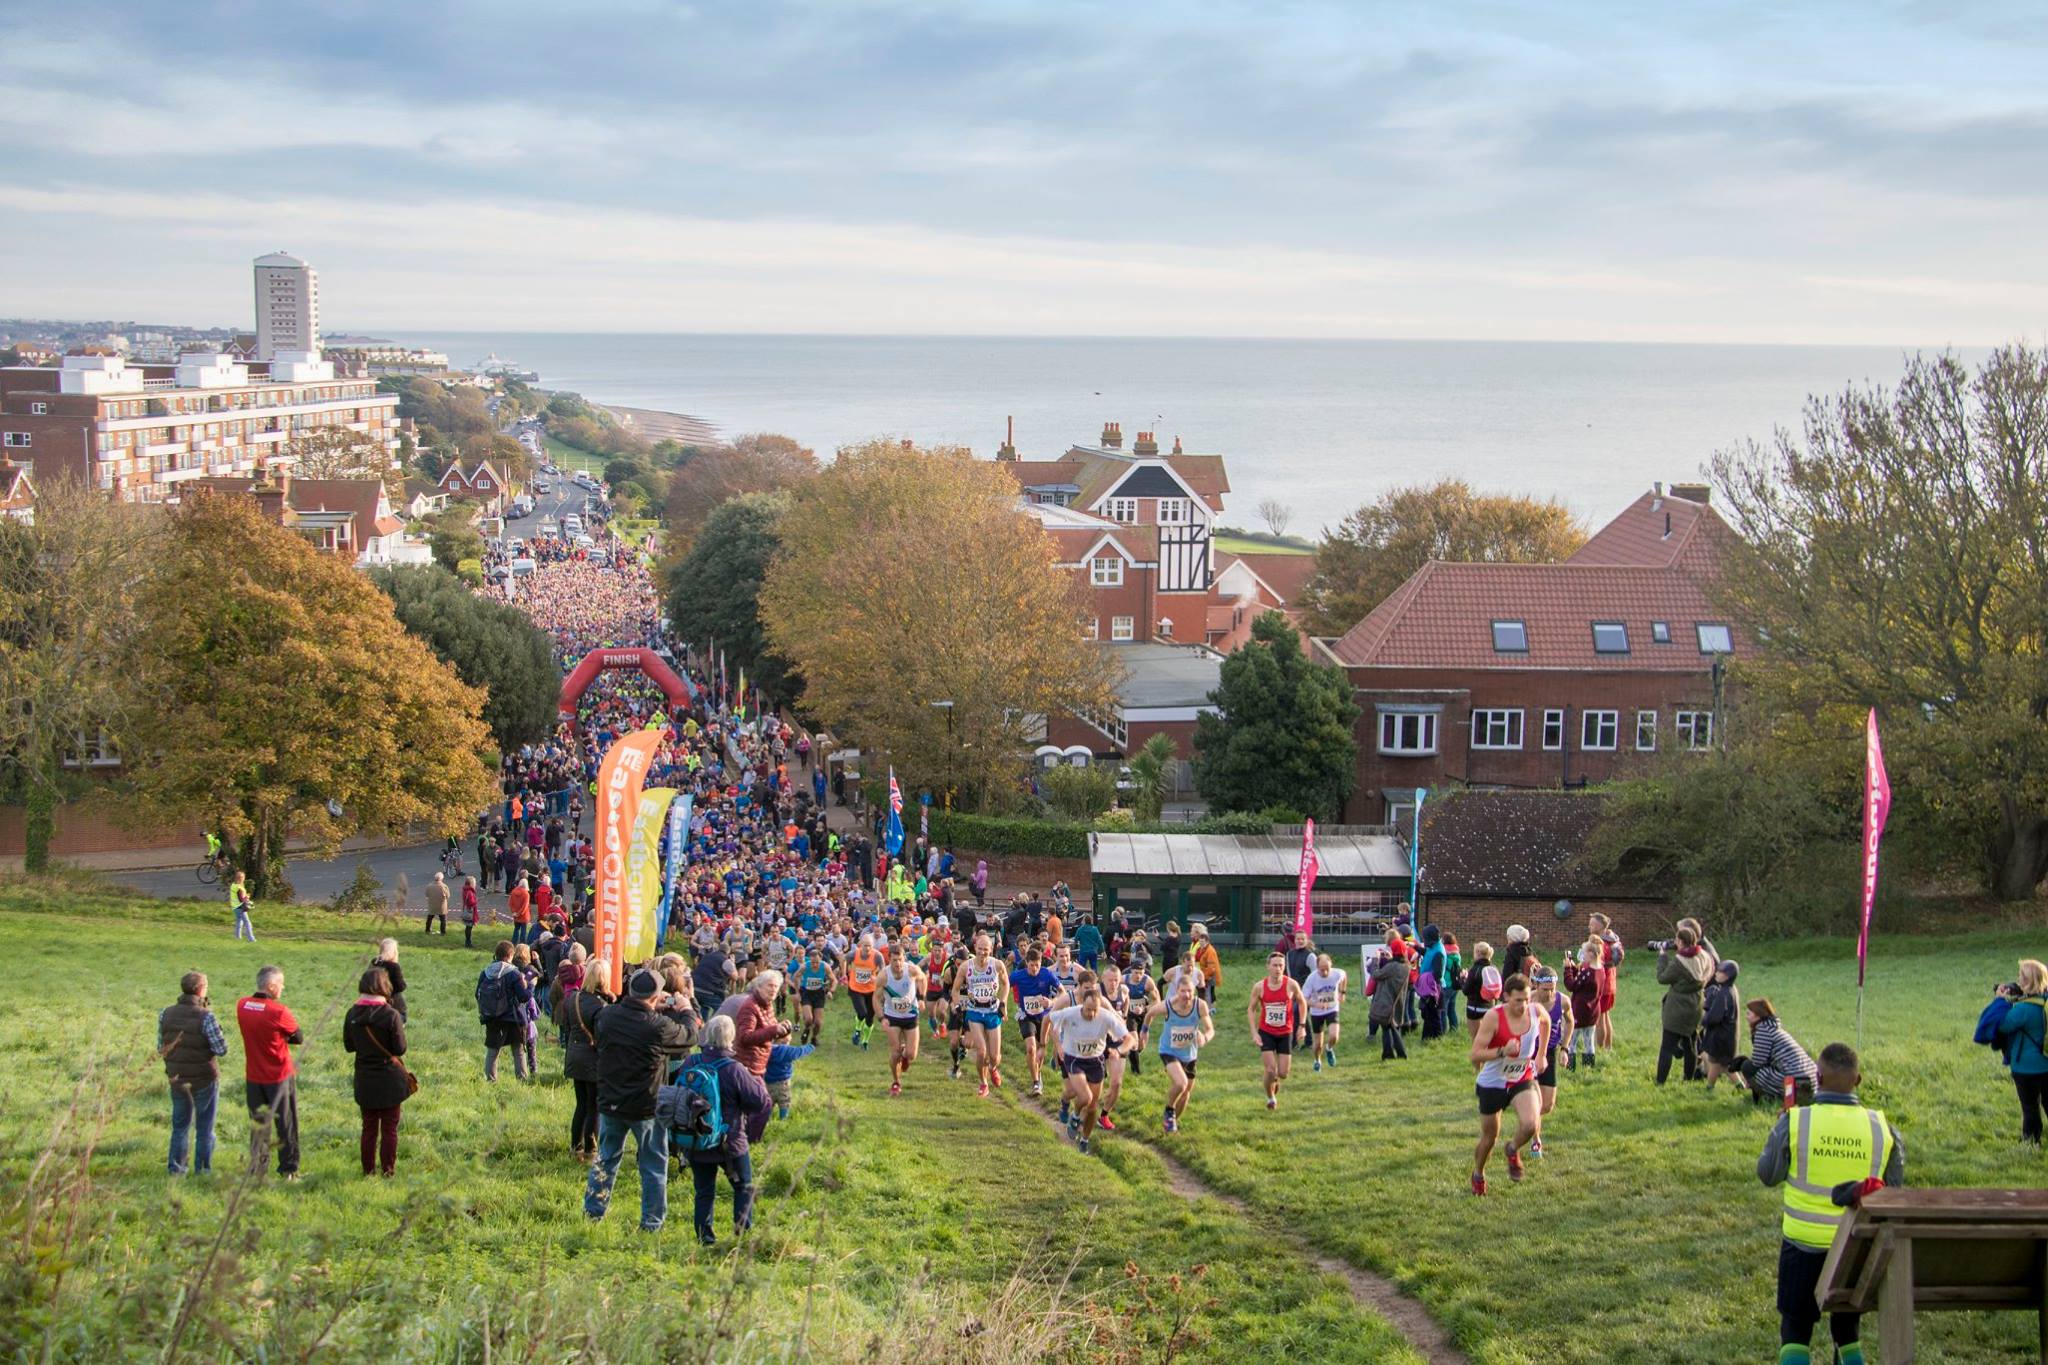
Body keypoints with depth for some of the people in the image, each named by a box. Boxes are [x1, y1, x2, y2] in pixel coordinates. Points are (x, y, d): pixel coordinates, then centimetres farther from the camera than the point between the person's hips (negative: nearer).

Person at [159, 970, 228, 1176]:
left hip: (177, 1080, 4)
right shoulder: (205, 1017, -18)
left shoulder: (165, 1014, -3)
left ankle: (176, 1167, 19)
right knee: (204, 1128, 9)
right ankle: (203, 1169, 12)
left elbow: (160, 1049, 4)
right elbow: (222, 1049, -16)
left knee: (180, 1125, 19)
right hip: (204, 1080, -4)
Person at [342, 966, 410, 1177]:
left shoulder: (352, 1014, -6)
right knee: (389, 1128, 8)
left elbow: (348, 1046, 4)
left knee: (369, 1127, 16)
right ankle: (388, 1170, 11)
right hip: (389, 1079, -3)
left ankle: (368, 1169, 20)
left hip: (364, 1079, 3)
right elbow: (400, 1049, -13)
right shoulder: (391, 1015, -18)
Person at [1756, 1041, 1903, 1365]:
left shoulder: (1794, 1122, -14)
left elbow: (1767, 1176, 0)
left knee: (1795, 1330, 10)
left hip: (1803, 1243, -2)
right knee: (1849, 1332, 20)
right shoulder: (1881, 1128, -7)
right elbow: (1893, 1192, 2)